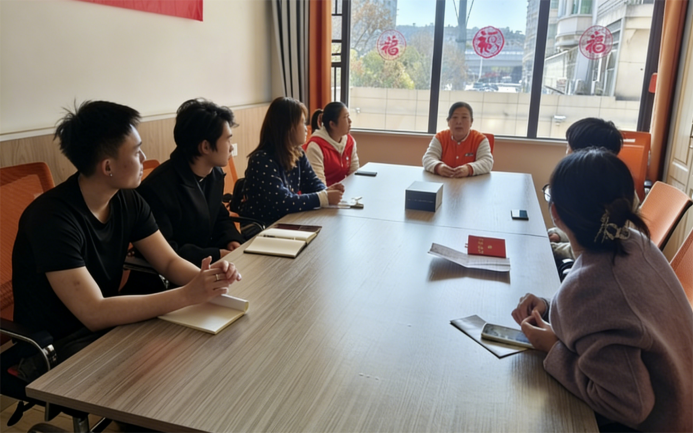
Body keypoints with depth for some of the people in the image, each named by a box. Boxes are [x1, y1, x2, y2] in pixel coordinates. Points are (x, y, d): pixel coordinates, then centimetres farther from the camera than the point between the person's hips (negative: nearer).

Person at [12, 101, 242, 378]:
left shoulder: (128, 200, -4)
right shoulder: (52, 217, -27)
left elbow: (169, 262, 0)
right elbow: (94, 313, -32)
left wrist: (206, 278, -22)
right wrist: (187, 295, -34)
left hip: (107, 325, 7)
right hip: (53, 347, -7)